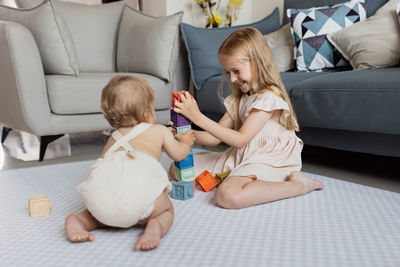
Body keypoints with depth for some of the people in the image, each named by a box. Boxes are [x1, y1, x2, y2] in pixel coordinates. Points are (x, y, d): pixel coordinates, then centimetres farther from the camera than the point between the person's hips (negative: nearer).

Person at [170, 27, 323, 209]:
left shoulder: (269, 97, -17)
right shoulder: (238, 98, 10)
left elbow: (240, 139, -24)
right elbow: (215, 138, 6)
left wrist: (198, 117, -26)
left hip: (267, 162, -8)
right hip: (239, 157, 8)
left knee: (227, 195, -39)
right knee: (178, 168, 4)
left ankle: (297, 185, -19)